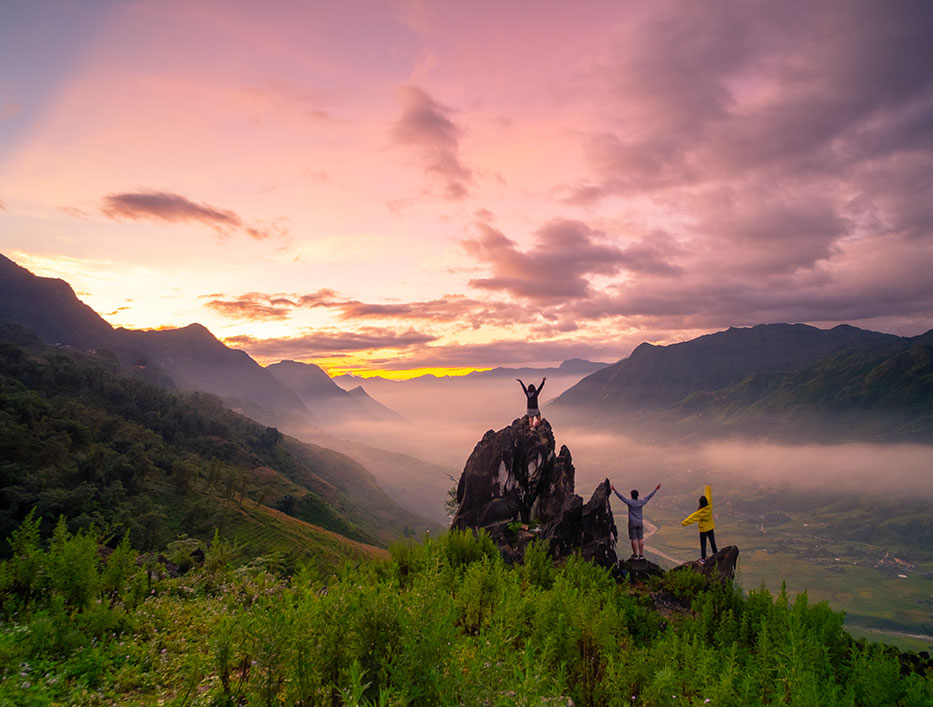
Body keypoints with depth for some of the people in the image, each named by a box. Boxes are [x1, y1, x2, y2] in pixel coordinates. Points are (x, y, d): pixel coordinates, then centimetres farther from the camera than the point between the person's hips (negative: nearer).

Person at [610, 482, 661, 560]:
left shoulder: (630, 502, -15)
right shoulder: (641, 502, -4)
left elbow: (621, 496, -20)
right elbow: (649, 496, 6)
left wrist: (614, 489, -21)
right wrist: (656, 489, 15)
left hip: (632, 523, -4)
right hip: (640, 522, 4)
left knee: (634, 539, 3)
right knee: (640, 539, 9)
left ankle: (635, 555, 7)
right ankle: (641, 555, 12)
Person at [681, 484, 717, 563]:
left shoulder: (700, 512, -29)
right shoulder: (709, 506, -17)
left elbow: (692, 517, -24)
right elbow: (709, 496, -3)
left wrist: (684, 522, -17)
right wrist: (707, 488, 11)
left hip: (703, 530, -5)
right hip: (710, 528, 5)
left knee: (703, 544, 7)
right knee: (712, 541, 22)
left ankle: (703, 558, 14)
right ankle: (715, 553, 37)